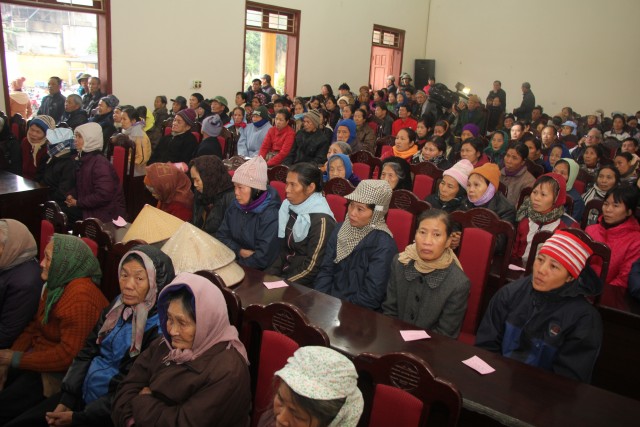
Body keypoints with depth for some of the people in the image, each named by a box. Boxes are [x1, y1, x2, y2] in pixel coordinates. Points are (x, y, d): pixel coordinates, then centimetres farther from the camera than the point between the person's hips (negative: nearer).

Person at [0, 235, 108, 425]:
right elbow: (34, 327, 11)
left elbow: (69, 354, -26)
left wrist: (16, 359, -17)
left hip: (58, 373, -9)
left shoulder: (80, 296, -25)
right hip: (39, 355, 9)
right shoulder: (55, 284, 6)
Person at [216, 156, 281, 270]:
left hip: (259, 273, -7)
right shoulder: (235, 206, 3)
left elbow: (263, 259, -23)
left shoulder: (270, 215, -20)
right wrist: (240, 251, -12)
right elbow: (221, 236, 5)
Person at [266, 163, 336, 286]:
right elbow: (282, 249, 8)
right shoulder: (289, 206, 3)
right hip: (285, 271, 6)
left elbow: (312, 267, -17)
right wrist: (269, 276, -5)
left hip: (305, 285, -6)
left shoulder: (321, 219, -19)